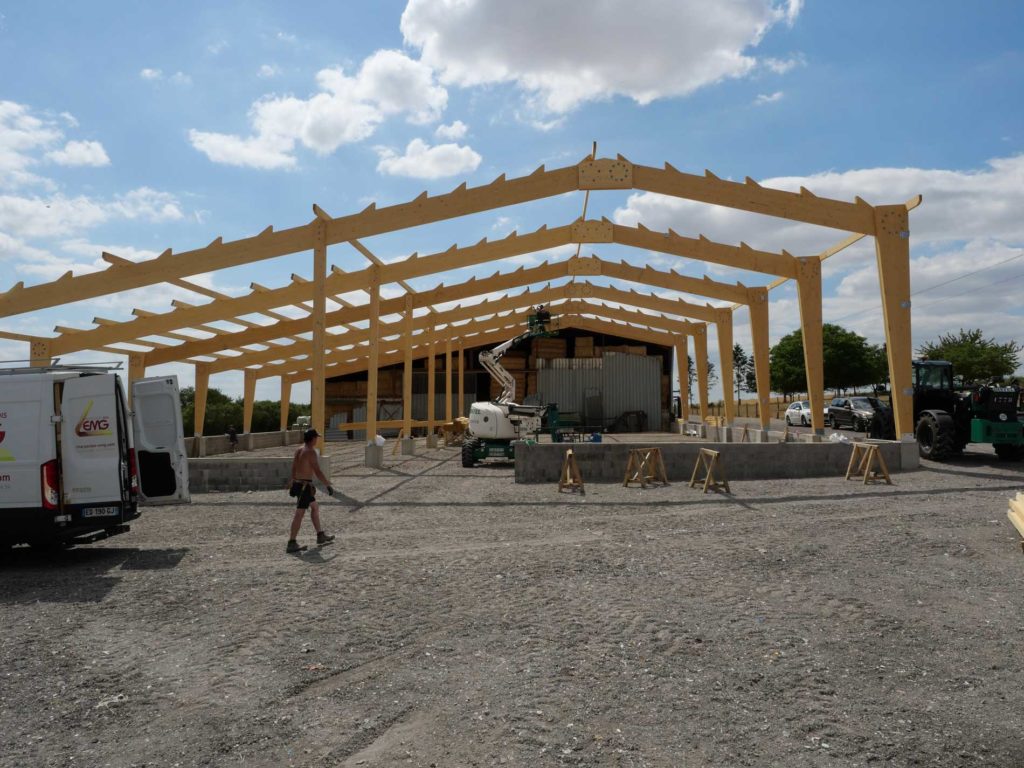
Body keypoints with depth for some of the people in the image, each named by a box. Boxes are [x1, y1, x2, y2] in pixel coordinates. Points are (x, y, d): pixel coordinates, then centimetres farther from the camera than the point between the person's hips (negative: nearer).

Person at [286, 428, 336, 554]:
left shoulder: (298, 451, 11)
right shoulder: (311, 452, -16)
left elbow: (293, 470, 16)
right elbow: (317, 472, -19)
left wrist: (294, 485, 23)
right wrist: (328, 485, -13)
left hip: (297, 484, 10)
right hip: (305, 485, -10)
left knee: (315, 507, 20)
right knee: (300, 514, -8)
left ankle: (321, 535, 28)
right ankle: (292, 543, -7)